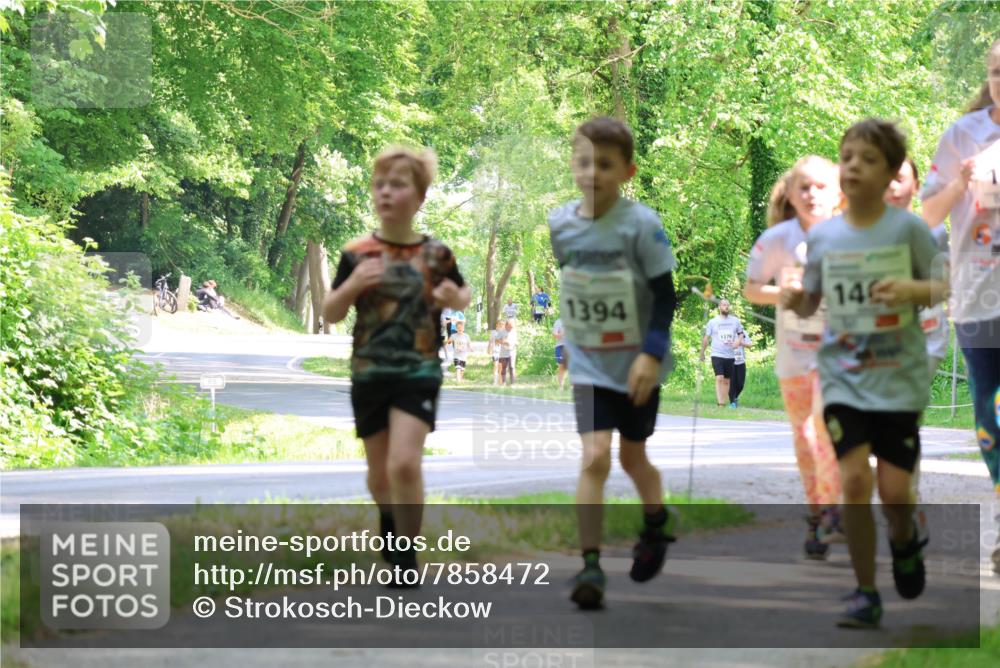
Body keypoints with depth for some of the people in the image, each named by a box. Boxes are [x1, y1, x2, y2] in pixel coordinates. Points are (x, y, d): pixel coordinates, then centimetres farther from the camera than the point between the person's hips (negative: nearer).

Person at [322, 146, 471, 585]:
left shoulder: (436, 255, -3)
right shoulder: (357, 255, -3)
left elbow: (462, 295, 15)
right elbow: (331, 315, 0)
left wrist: (457, 299, -9)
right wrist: (352, 285, -19)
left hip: (419, 372, -2)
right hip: (369, 375, 2)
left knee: (404, 463, -19)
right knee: (379, 474, 12)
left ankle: (406, 555, -4)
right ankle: (390, 520, 45)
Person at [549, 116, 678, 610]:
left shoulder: (642, 225, -15)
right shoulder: (560, 224, -3)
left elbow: (665, 295, -13)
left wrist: (652, 353, -22)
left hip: (637, 365, -2)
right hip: (588, 365, 2)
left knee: (633, 458, 14)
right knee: (594, 457, -14)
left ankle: (656, 527, 45)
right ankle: (589, 565, -12)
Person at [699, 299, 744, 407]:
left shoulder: (735, 320, 8)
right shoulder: (712, 322, 3)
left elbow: (741, 333, 18)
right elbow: (706, 338, 9)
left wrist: (738, 341, -4)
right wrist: (702, 353, 13)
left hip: (730, 356, 3)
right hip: (717, 355, -3)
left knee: (727, 381, 6)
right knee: (719, 378, -18)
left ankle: (724, 403, 11)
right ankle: (720, 403, -25)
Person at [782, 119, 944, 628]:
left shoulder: (908, 229, -4)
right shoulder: (822, 236, 3)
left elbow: (943, 290, 0)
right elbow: (809, 304, 11)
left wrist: (913, 289, -20)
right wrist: (793, 297, -11)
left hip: (899, 378, -1)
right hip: (843, 377, 1)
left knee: (894, 489, -4)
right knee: (855, 480, -13)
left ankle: (904, 541, 34)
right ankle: (865, 594, 2)